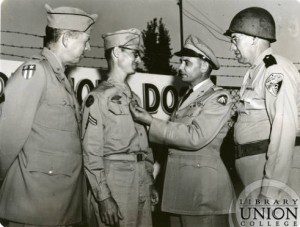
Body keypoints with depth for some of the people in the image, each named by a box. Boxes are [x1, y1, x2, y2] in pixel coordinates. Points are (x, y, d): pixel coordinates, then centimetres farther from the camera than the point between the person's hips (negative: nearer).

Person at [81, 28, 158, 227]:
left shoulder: (134, 98, 14)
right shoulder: (98, 97, -8)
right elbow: (91, 153, -12)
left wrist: (150, 184, 15)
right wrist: (103, 198, -16)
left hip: (142, 186, 7)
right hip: (115, 185, -7)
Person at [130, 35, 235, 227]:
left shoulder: (219, 97, -8)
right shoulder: (187, 98, 17)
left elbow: (195, 137, -18)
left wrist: (151, 122, -14)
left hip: (204, 185, -7)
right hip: (178, 187, 7)